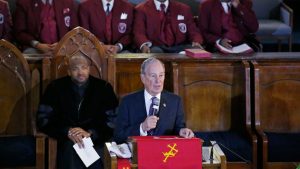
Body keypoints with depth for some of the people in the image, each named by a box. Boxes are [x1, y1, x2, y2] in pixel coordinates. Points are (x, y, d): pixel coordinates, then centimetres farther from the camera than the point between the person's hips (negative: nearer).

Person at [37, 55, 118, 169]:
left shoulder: (103, 88, 9)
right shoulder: (56, 88, 9)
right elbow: (43, 118, 3)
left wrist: (90, 133, -15)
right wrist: (68, 132, -11)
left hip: (96, 139, 0)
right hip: (66, 141, 0)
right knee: (70, 147, -25)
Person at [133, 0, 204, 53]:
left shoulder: (184, 8, 18)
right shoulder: (142, 9, 10)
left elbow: (193, 31, 13)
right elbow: (139, 33, -1)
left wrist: (196, 42, -11)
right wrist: (144, 45, -24)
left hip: (179, 48, 2)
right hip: (156, 47, -2)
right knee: (155, 52, -37)